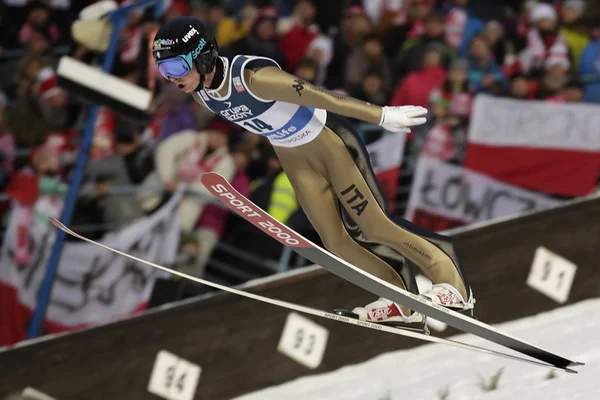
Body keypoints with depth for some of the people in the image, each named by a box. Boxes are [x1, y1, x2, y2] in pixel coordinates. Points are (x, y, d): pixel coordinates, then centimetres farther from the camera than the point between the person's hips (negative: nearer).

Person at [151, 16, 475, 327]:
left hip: (327, 138, -7)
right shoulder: (200, 93, -11)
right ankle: (400, 301, 19)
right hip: (292, 155, 7)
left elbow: (318, 95, -33)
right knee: (336, 241, 4)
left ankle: (452, 283, 7)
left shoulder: (252, 77, -36)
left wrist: (382, 116, -29)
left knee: (373, 225, -6)